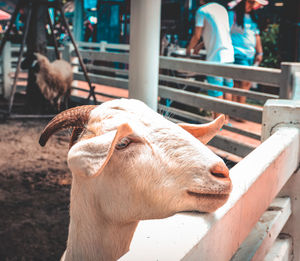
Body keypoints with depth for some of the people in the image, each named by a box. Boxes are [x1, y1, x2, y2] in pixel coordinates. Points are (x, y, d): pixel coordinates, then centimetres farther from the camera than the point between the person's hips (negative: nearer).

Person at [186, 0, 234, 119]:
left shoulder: (202, 10, -4)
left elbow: (197, 36, -5)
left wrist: (188, 49, 14)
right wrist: (200, 46, 31)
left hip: (215, 57, -7)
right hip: (229, 55, 7)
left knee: (216, 92, -3)